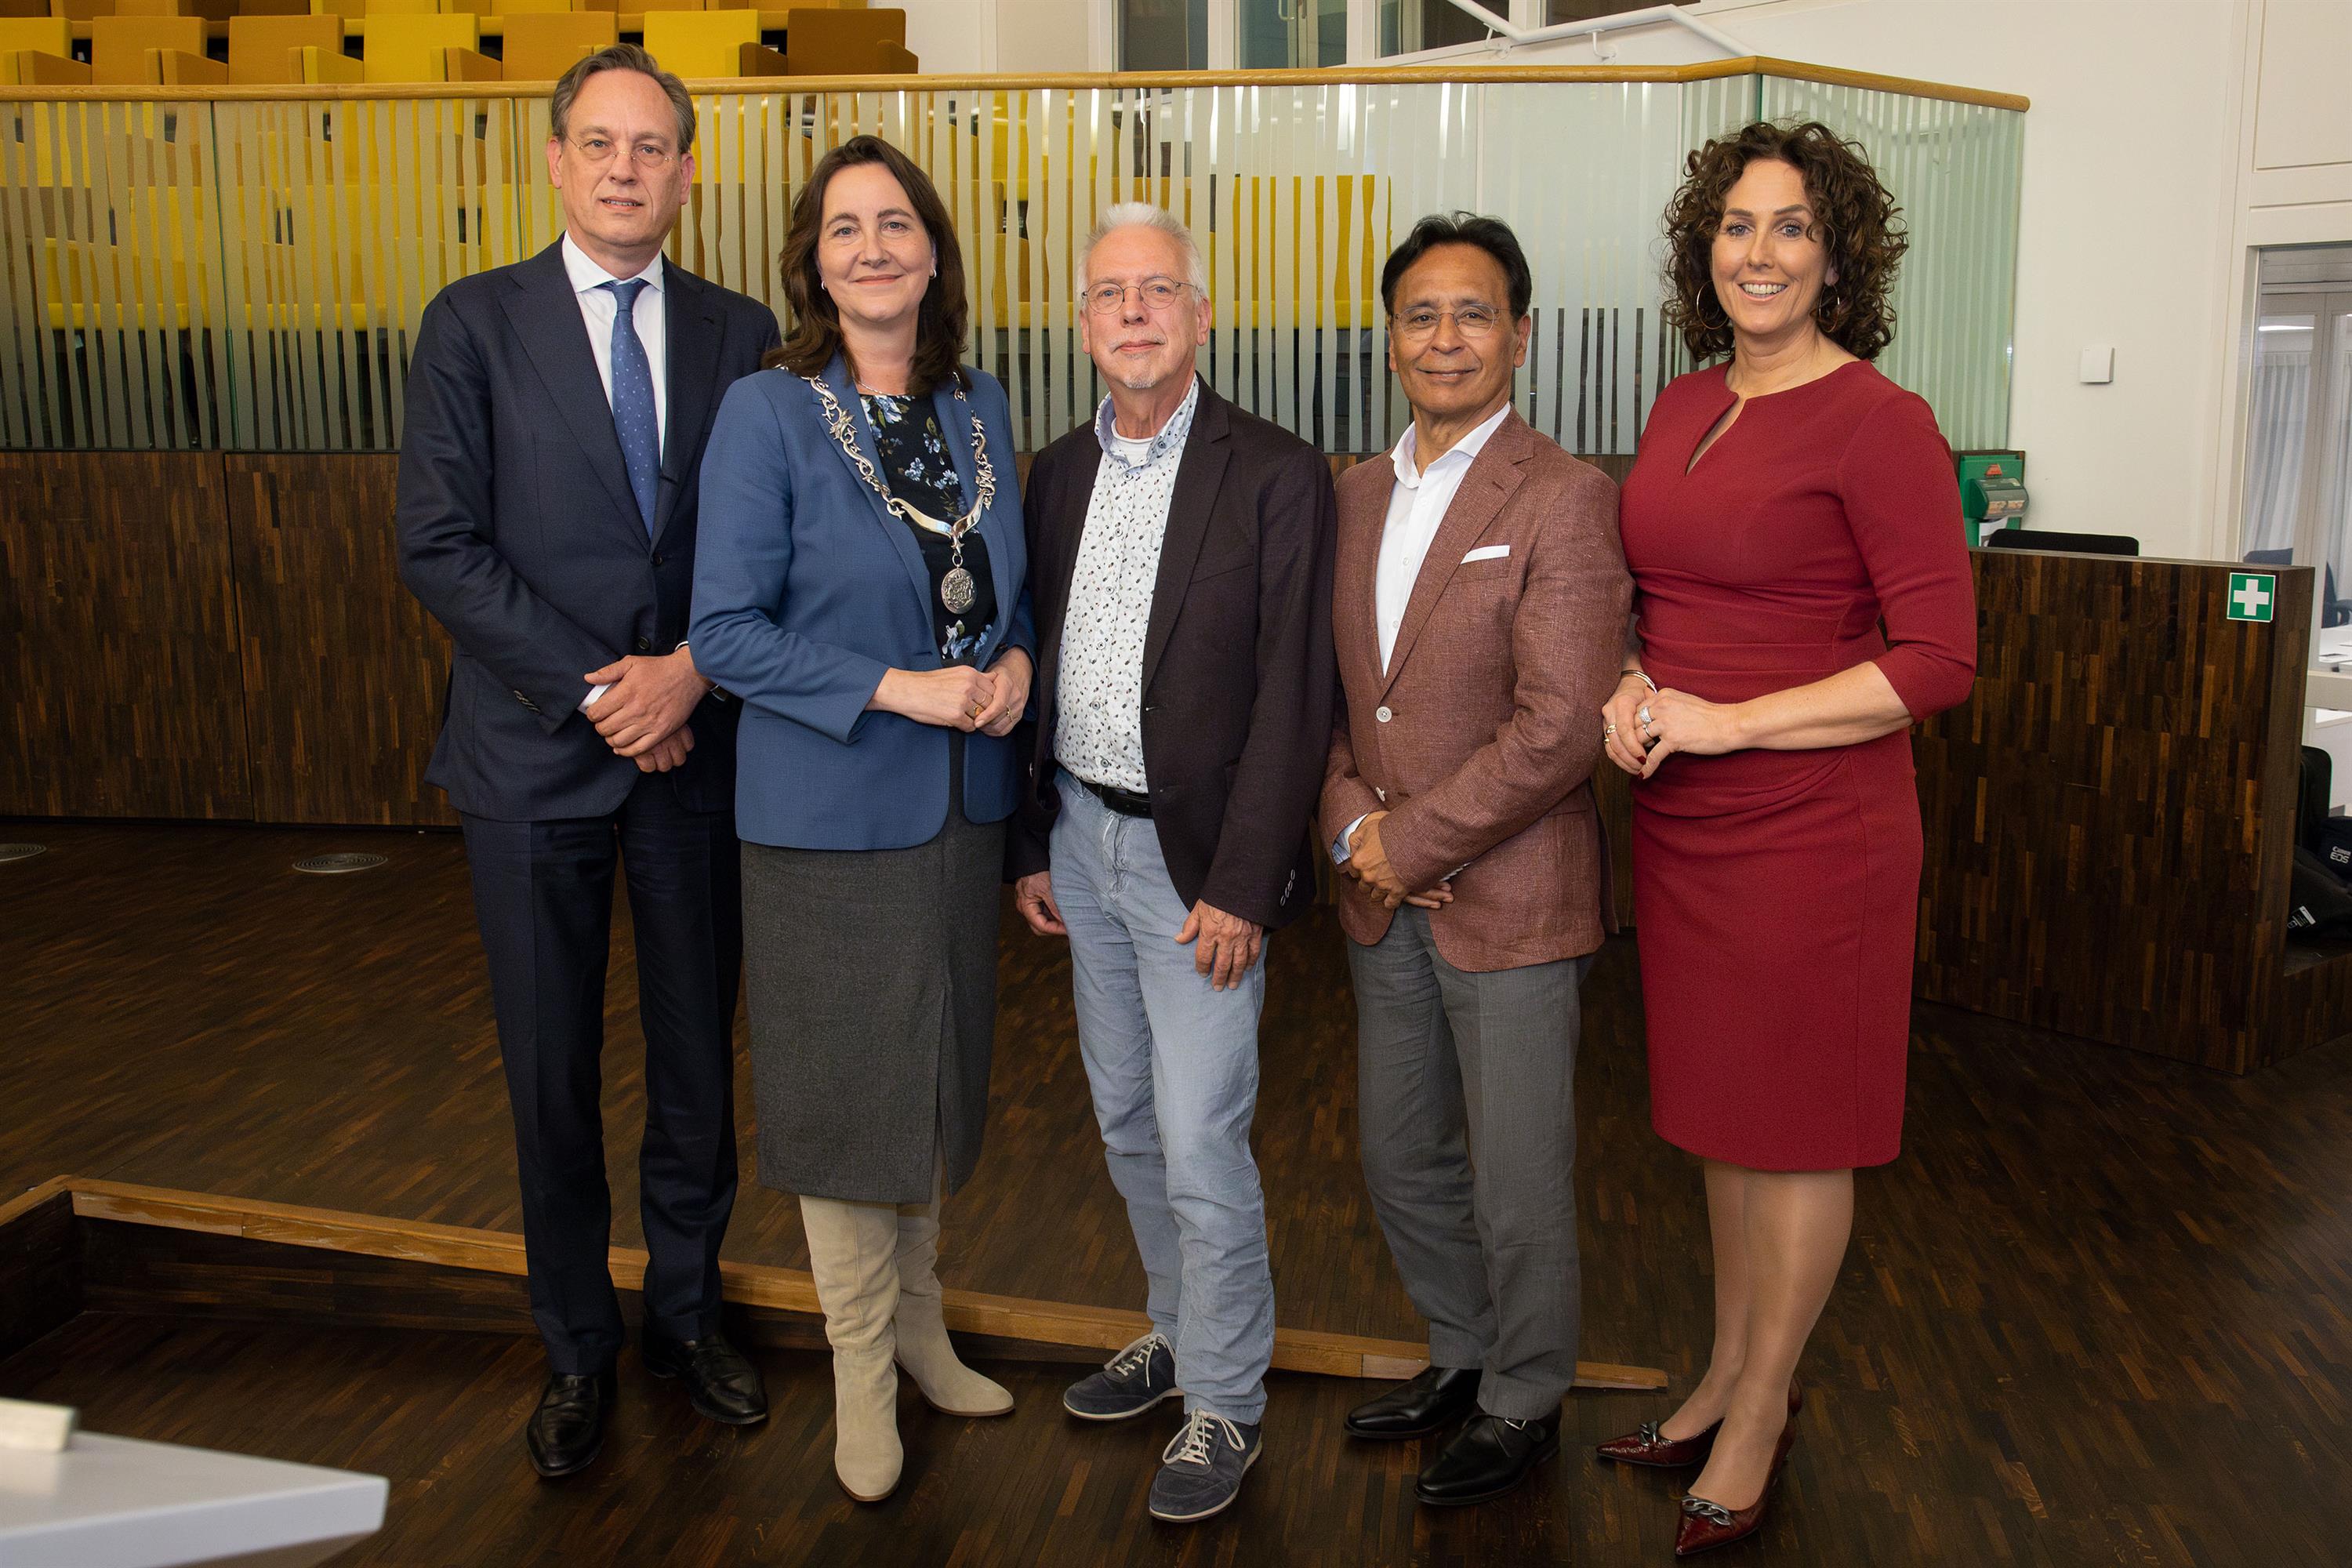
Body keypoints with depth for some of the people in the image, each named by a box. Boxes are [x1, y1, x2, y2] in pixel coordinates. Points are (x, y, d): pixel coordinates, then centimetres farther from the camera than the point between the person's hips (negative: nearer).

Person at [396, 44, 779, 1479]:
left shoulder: (742, 335, 5)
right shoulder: (475, 323, -1)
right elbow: (440, 545, -8)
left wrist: (692, 670, -14)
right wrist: (593, 691, -14)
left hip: (698, 749, 2)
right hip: (536, 755, -1)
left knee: (699, 1053, 12)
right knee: (552, 1072, 9)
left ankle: (689, 1313, 32)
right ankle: (579, 1348, 28)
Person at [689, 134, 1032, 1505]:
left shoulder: (980, 409, 6)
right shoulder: (768, 413, -11)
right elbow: (728, 630, -14)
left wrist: (1015, 661, -6)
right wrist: (899, 689, -21)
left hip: (962, 802, 5)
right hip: (830, 814, -5)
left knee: (941, 1079, 17)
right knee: (848, 1090, 6)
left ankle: (919, 1323, 38)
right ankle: (863, 1370, 27)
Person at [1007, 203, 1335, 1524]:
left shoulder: (1278, 476, -11)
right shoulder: (1060, 472, 8)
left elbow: (1293, 700, -14)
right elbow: (1042, 668, 12)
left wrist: (1240, 884, -17)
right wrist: (1032, 843, 10)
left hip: (1198, 857, -6)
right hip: (1082, 838, 6)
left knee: (1202, 1143, -1)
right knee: (1127, 1122, 18)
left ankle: (1226, 1401, 20)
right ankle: (1183, 1329, 39)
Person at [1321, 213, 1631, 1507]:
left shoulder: (1564, 499, -13)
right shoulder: (1354, 495, 8)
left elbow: (1557, 731, -20)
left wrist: (1411, 841, -15)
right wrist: (1350, 822, -5)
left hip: (1510, 904, -6)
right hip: (1384, 908, 7)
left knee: (1518, 1190, 9)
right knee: (1403, 1164, 20)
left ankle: (1524, 1408, 33)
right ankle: (1463, 1354, 44)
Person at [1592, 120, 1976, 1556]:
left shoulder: (1879, 420, -12)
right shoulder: (1683, 408, 9)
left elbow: (1941, 658, -15)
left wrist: (1731, 719, -18)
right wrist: (1628, 688, -1)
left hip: (1815, 830, -7)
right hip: (1683, 826, 7)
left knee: (1798, 1131, 8)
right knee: (1724, 1118, 18)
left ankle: (1754, 1432, 26)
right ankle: (1734, 1379, 37)